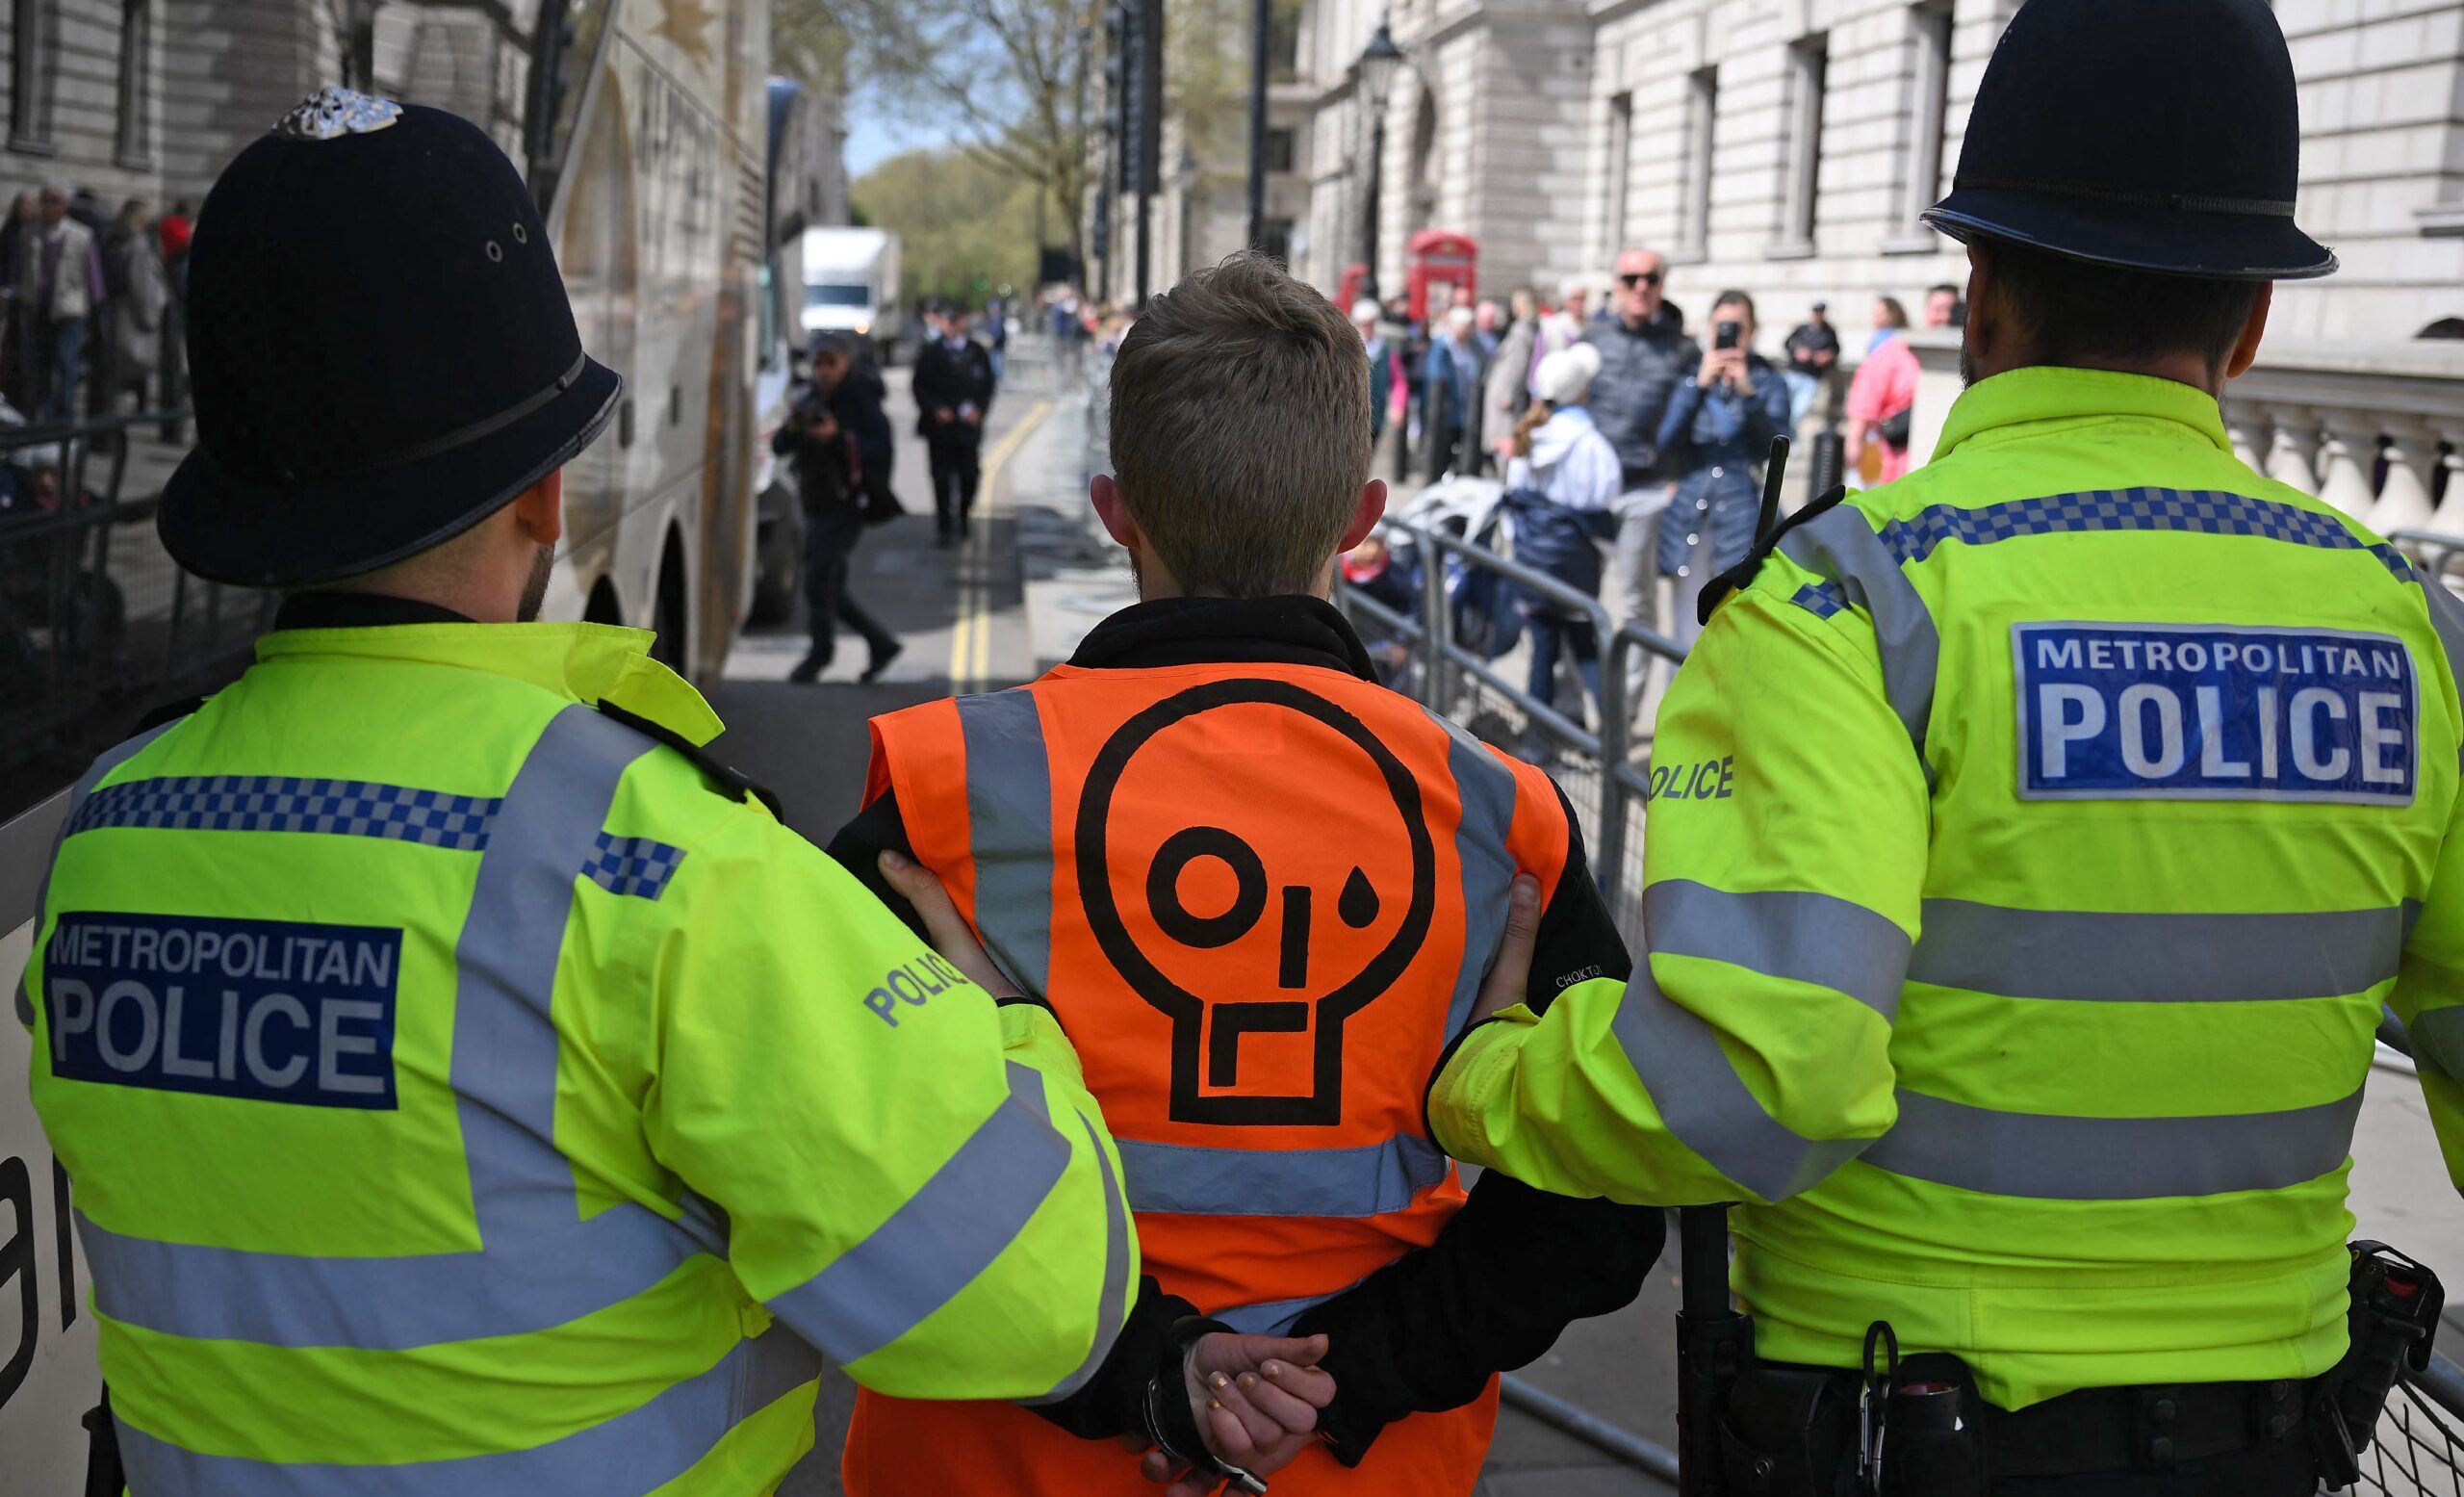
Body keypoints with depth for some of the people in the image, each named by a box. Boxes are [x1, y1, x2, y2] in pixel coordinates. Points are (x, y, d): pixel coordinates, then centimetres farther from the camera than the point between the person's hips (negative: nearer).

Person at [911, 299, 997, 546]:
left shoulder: (978, 352, 6)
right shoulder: (930, 351, 1)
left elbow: (988, 385, 8)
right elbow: (920, 386, 1)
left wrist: (978, 410, -7)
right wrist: (935, 409, -13)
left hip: (969, 424, 2)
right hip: (940, 424, -2)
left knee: (969, 475, 4)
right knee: (942, 477, -1)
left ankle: (964, 516, 27)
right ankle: (944, 526, 4)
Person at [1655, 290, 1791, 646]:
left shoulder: (1767, 382, 4)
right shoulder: (1689, 376, 6)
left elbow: (1775, 448, -7)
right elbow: (1667, 442, -6)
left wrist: (1748, 394, -18)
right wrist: (1699, 386, -15)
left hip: (1743, 514, -1)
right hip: (1691, 514, 2)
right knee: (1688, 639, 3)